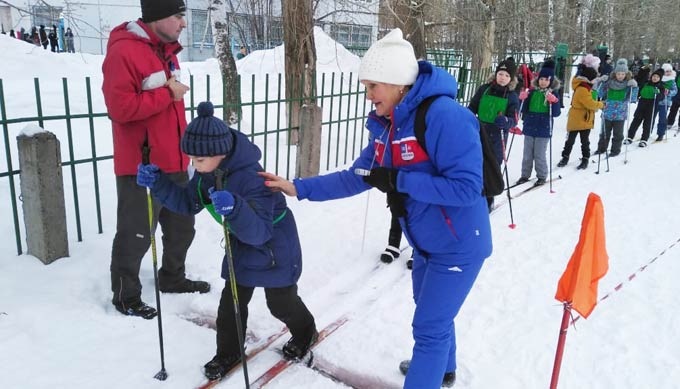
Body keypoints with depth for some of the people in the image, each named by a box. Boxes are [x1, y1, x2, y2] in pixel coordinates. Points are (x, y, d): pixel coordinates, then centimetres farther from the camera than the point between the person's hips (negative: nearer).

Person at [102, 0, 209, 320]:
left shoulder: (165, 51, 12)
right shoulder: (123, 52, -16)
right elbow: (120, 108, -24)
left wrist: (185, 147, 19)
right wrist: (167, 94, -18)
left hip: (173, 163, 9)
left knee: (181, 228, 19)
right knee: (135, 235, 4)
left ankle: (172, 278, 39)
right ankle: (125, 296, 22)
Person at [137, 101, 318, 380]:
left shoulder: (250, 177, -37)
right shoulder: (207, 172, -11)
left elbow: (258, 231, -43)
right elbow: (188, 203, 1)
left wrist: (234, 209, -62)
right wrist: (157, 183, -13)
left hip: (274, 247, -7)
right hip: (242, 245, 7)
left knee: (280, 302, 12)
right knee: (231, 300, 8)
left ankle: (305, 334, 41)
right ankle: (228, 352, 28)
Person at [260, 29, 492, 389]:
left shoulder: (444, 115, -28)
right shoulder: (386, 125, -2)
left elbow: (467, 188, -30)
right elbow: (356, 177, 3)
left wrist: (398, 181, -30)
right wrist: (298, 187, -4)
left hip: (458, 245, -9)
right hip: (426, 242, 9)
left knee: (430, 326, 1)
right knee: (432, 314, 27)